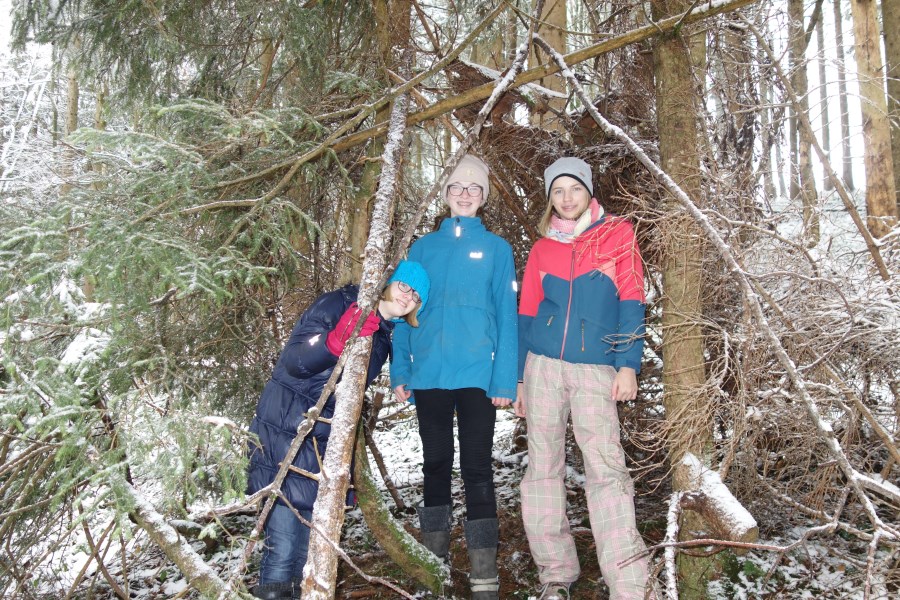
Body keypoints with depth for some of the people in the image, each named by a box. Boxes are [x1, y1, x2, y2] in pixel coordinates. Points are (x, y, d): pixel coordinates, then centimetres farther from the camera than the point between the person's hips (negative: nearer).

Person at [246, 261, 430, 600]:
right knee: (284, 542, -9)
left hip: (327, 442, 7)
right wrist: (336, 340, -35)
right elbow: (294, 362, -21)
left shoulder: (381, 339, 13)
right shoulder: (335, 305, -9)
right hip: (285, 435, -7)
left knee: (314, 540, 10)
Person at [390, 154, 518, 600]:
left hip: (476, 375, -2)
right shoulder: (423, 248, 12)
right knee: (435, 463, 12)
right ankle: (433, 556, 26)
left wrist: (505, 379, -6)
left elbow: (506, 316, 1)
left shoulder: (496, 248, 6)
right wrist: (400, 371, 5)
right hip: (429, 374, 3)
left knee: (476, 467, 0)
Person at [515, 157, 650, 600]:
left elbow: (630, 301, 1)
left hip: (596, 368, -3)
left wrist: (629, 364, -8)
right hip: (543, 365, 3)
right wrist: (518, 379, 11)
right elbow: (526, 315, 14)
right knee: (543, 465, 4)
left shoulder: (617, 235, 6)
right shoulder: (543, 248, 13)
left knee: (606, 467, -10)